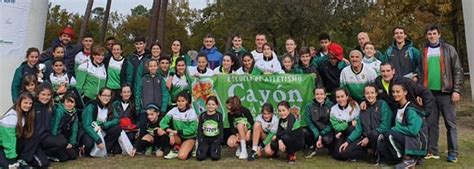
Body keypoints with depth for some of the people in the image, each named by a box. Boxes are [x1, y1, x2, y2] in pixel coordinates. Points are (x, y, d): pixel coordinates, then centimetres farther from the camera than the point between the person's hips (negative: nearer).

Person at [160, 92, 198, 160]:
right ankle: (176, 150, -1)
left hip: (189, 137, -4)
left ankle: (187, 149, 8)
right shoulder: (173, 110, -6)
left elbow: (192, 129, -20)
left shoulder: (191, 112, -14)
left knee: (182, 156, -26)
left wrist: (177, 131, -26)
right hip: (178, 137, 4)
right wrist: (170, 131, -30)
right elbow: (163, 122, -11)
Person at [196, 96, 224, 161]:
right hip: (204, 140, 2)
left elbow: (221, 130, -2)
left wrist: (218, 142, -11)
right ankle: (207, 150, 15)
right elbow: (199, 130, 4)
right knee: (200, 157, -17)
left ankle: (214, 149, 12)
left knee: (215, 157, -22)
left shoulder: (219, 115, -2)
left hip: (215, 140, -1)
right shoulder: (202, 115, 3)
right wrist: (200, 142, -6)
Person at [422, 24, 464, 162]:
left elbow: (458, 71, 0)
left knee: (450, 123, 2)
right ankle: (432, 150, 14)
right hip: (429, 93, 3)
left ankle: (453, 152, 9)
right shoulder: (423, 52, 11)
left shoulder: (448, 49, 4)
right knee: (431, 123, 7)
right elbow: (421, 73, 11)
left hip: (445, 92, -2)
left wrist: (456, 90, -8)